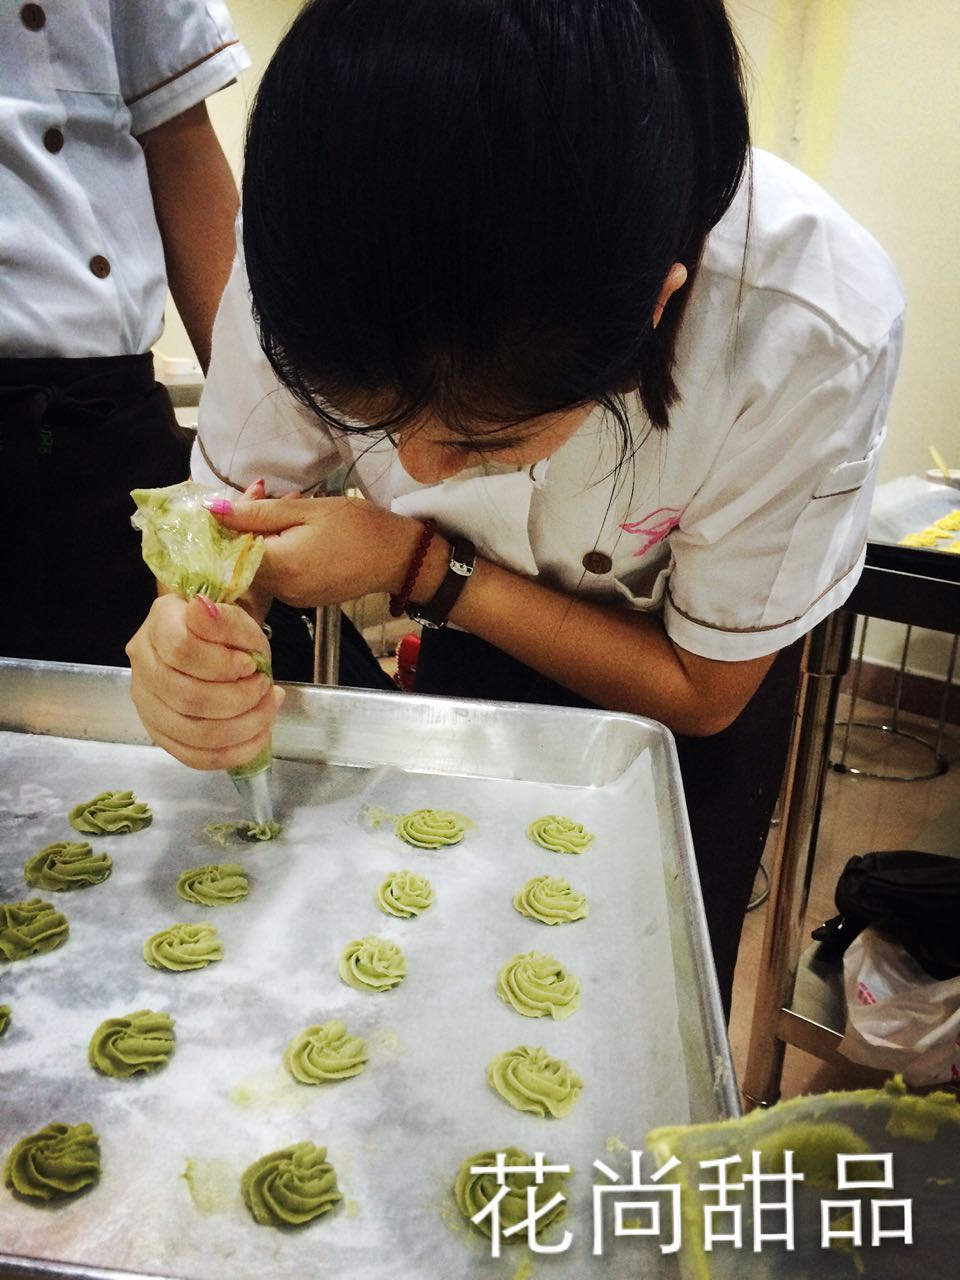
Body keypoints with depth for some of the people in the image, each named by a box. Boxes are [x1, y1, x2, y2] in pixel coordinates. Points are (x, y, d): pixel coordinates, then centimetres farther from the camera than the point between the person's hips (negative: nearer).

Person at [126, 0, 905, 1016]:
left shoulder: (814, 329, -38)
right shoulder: (306, 256, -31)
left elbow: (702, 690, -23)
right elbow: (234, 508, -16)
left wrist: (422, 568, -33)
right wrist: (198, 634, -40)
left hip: (685, 668, -1)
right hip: (471, 633, 3)